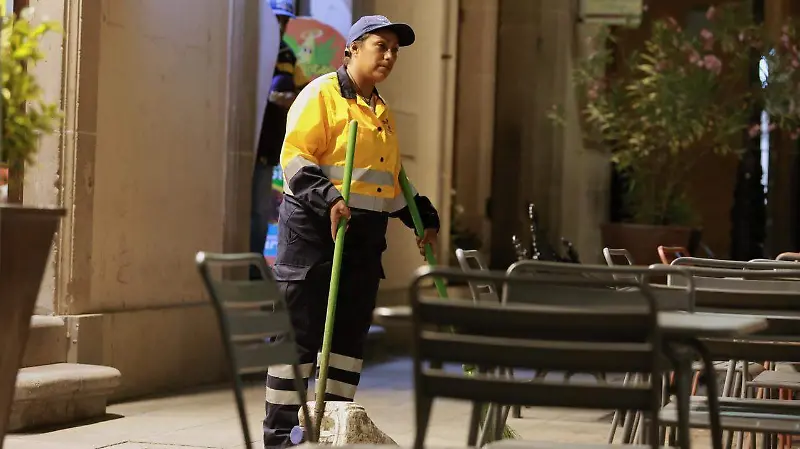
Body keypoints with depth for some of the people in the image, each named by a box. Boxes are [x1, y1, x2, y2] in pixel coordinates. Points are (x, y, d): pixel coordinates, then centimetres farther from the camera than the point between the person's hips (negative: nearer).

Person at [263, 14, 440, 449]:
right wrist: (328, 198, -27)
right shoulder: (321, 94, -5)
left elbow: (393, 179, 29)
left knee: (350, 338, 7)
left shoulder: (382, 112, 21)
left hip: (364, 239, 8)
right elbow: (294, 160, -13)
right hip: (312, 233, -8)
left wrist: (423, 217, 18)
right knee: (300, 336, -6)